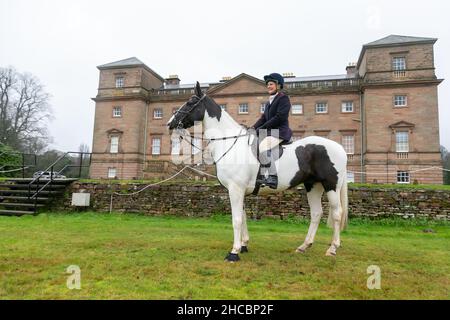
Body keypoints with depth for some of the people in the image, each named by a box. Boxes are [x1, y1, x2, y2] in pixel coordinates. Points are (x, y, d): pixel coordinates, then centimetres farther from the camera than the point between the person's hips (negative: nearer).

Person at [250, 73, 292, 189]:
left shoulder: (283, 98, -4)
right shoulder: (270, 101, 23)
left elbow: (280, 117, -16)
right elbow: (264, 117, 18)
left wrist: (262, 127, -17)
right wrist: (254, 127, 0)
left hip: (279, 131, -9)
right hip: (269, 131, 10)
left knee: (262, 148, -31)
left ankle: (273, 177, -25)